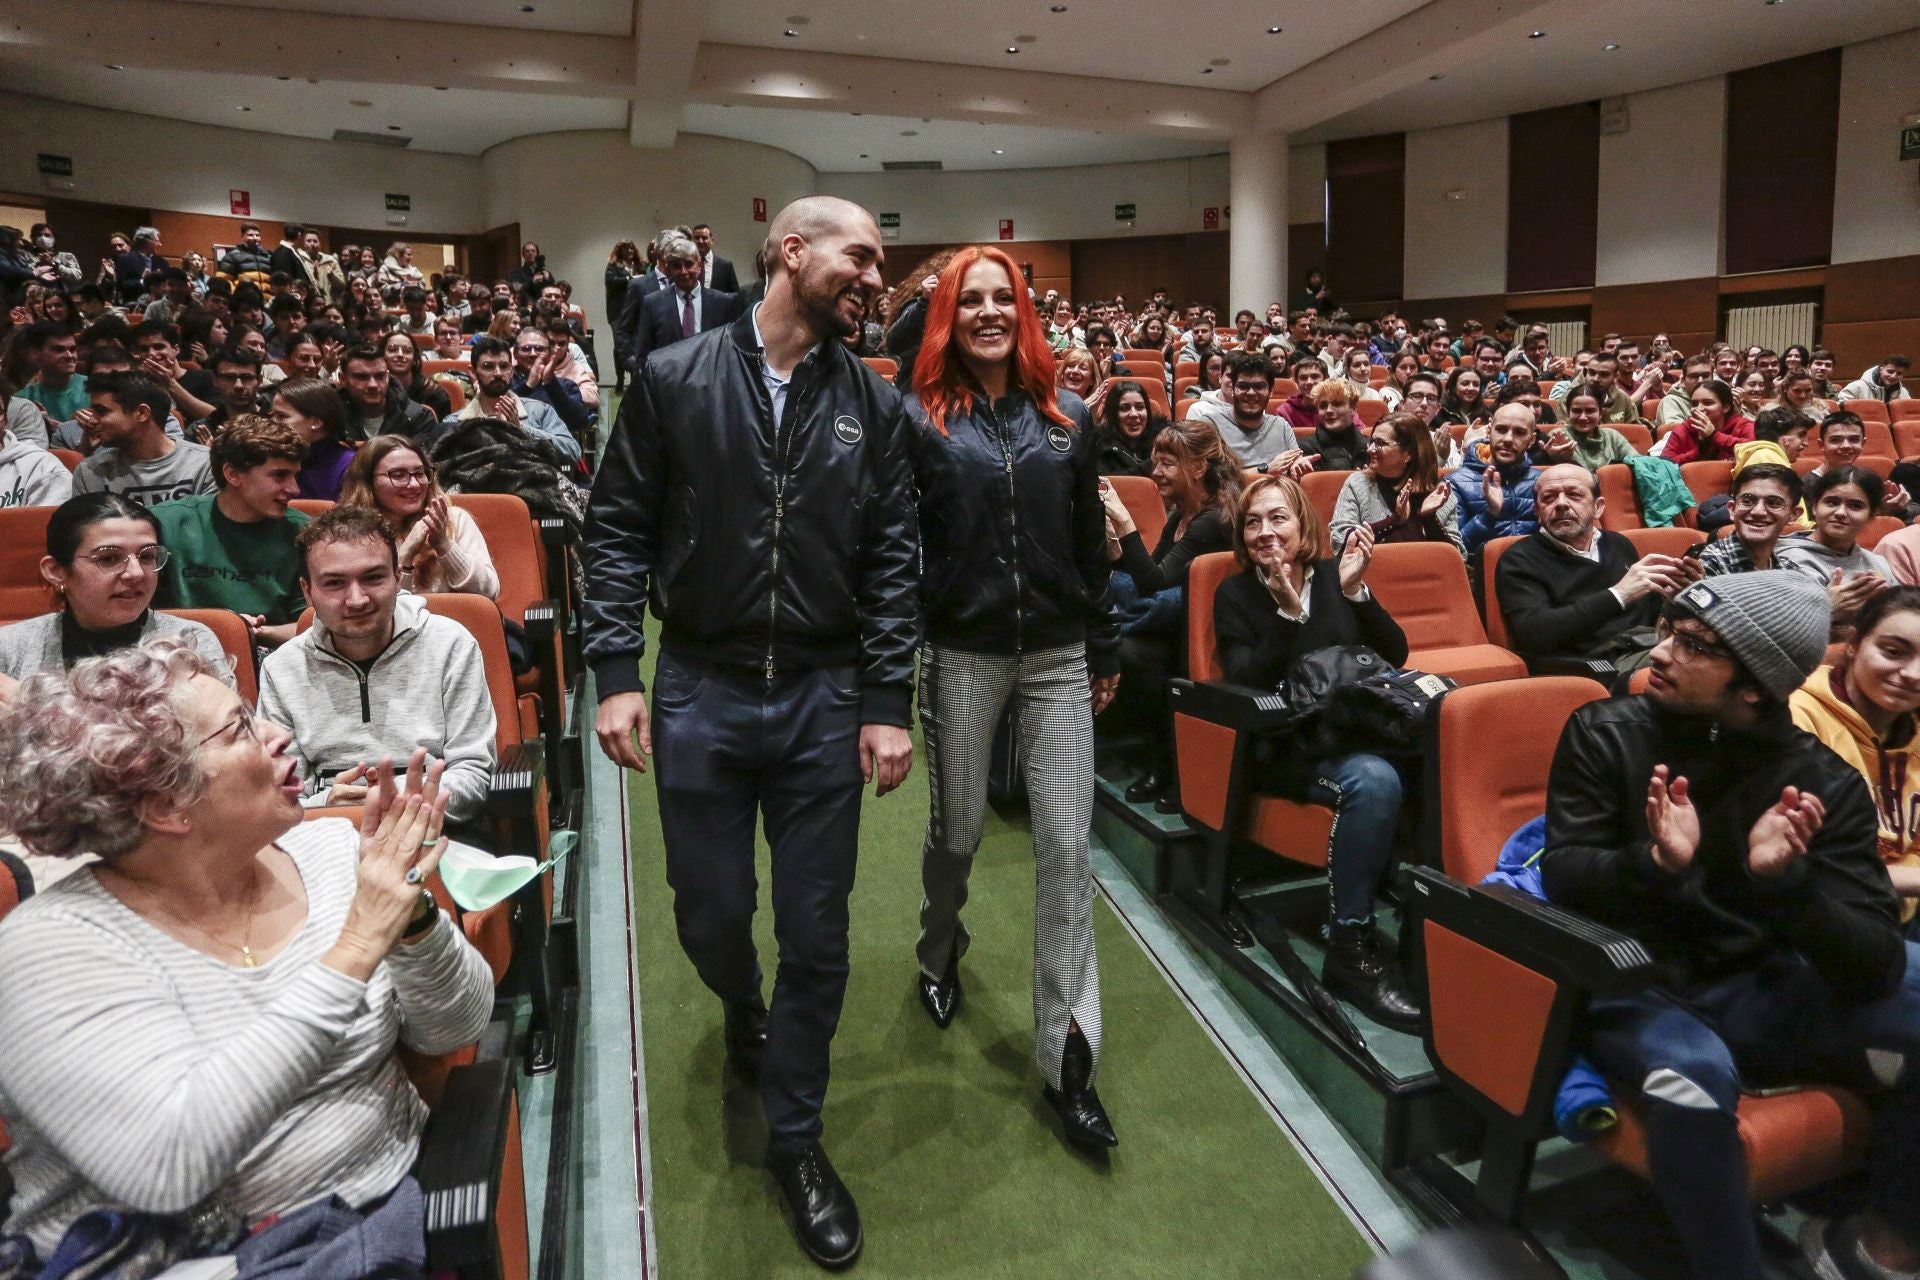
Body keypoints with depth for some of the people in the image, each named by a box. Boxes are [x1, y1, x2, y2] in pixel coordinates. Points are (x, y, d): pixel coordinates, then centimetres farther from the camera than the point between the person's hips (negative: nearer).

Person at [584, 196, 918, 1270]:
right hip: (701, 695, 0)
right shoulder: (674, 380, 0)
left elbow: (894, 563, 2)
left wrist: (888, 704, -4)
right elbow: (619, 532, 0)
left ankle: (796, 1135, 29)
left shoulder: (875, 407, 3)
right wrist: (617, 673, -7)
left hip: (825, 700, 1)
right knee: (711, 915, 13)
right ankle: (744, 1008, 50)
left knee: (817, 935, 8)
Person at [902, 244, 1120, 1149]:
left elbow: (1090, 543, 11)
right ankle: (939, 952, 46)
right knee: (957, 828, 13)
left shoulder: (1066, 420, 7)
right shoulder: (921, 420, -1)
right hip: (961, 657, -2)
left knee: (1067, 846, -2)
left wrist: (1104, 649, 13)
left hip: (1057, 659, 2)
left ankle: (1068, 1057, 8)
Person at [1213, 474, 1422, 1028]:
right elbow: (1249, 683, -7)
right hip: (1290, 748, -3)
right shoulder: (1235, 594, 4)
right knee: (1373, 780, -34)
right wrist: (1288, 613, -18)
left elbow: (1394, 656, 4)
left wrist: (1355, 591, -9)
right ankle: (1350, 947, -25)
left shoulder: (1332, 573, 11)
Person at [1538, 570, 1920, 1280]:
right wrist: (1654, 863, -31)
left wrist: (1789, 880, -31)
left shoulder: (1824, 784, -4)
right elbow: (1563, 875, -10)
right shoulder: (1603, 733, -6)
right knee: (1693, 1072, -34)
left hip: (1756, 991, 3)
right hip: (1632, 988, -3)